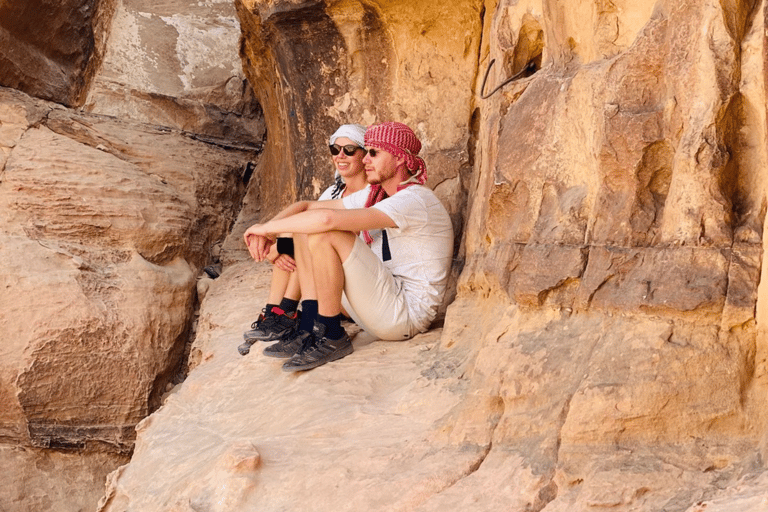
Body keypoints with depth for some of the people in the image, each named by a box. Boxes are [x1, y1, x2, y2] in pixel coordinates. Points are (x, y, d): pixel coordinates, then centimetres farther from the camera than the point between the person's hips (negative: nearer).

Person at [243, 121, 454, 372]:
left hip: (407, 312, -9)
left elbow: (328, 218, -30)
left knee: (324, 234, -23)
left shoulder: (415, 201, -19)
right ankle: (309, 328, -3)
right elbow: (307, 207, 13)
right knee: (305, 230, 5)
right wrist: (267, 232, -6)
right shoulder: (373, 195, 12)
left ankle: (332, 337, -14)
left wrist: (269, 227, -18)